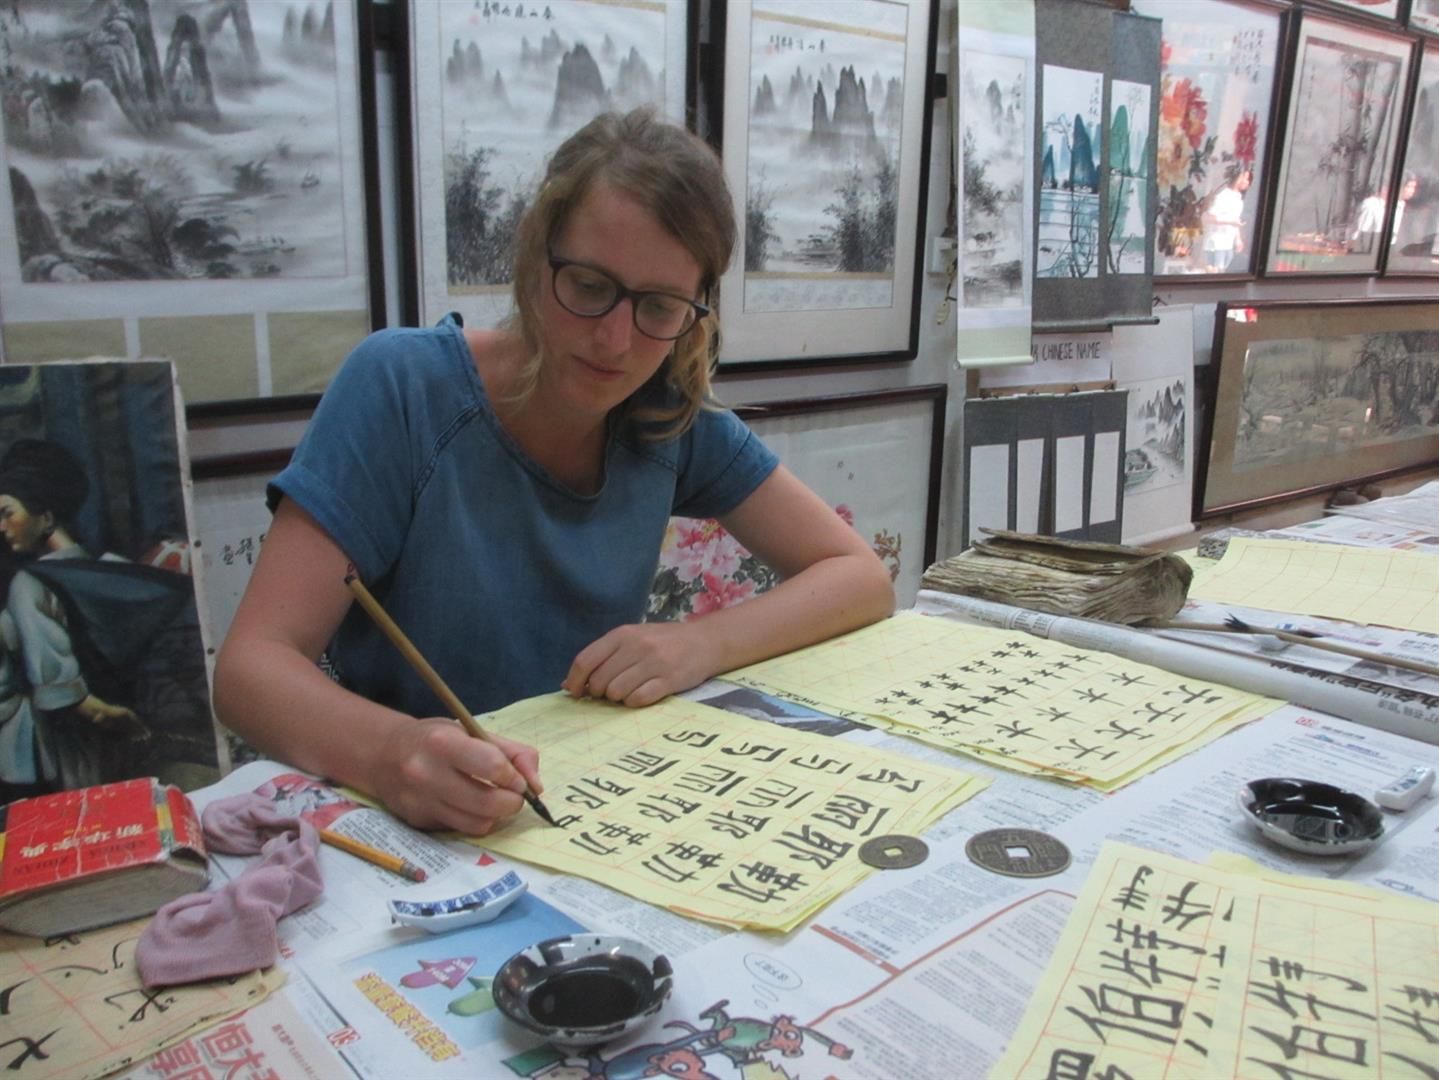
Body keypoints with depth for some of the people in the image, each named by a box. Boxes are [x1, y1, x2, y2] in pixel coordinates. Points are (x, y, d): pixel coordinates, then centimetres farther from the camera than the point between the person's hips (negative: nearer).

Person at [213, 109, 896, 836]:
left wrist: (702, 643, -19)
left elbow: (864, 579, -2)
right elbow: (251, 664, -17)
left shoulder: (673, 418, -4)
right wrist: (388, 751, -37)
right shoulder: (402, 386, -14)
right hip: (405, 824, -1)